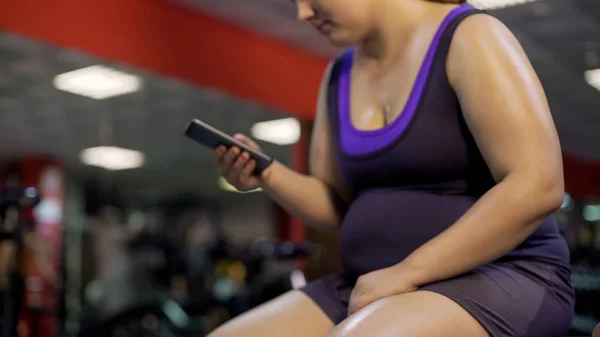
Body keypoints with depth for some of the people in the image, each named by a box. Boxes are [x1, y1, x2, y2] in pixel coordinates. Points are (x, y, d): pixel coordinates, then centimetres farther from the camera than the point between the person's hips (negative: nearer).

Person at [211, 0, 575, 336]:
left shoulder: (468, 37, -9)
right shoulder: (339, 76, 12)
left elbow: (538, 187, -19)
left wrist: (407, 272, -19)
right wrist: (269, 175, -3)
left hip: (498, 279, -7)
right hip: (374, 288, 7)